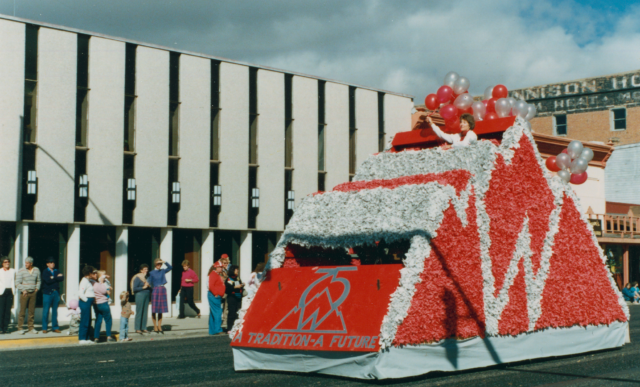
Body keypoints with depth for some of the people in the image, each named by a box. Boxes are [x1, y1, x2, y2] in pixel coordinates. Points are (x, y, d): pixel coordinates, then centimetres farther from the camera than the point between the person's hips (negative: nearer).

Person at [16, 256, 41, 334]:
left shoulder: (36, 270, 8)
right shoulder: (21, 271, -3)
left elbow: (38, 281, 20)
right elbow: (17, 283, -4)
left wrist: (37, 288, 6)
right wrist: (23, 290, -12)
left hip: (33, 293, 3)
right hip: (24, 293, -3)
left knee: (32, 311, 4)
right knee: (22, 311, -4)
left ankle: (30, 328, 11)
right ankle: (20, 328, 1)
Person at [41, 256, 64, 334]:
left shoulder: (57, 271, 14)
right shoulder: (45, 272, 2)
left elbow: (62, 278, -2)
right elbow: (47, 280, -15)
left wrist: (53, 277, -11)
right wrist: (57, 277, -6)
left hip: (56, 293, 4)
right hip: (47, 293, -4)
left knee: (55, 311, 7)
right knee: (46, 311, -3)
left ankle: (55, 327, 12)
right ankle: (44, 328, 3)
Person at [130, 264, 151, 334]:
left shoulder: (147, 277, 15)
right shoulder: (137, 278, -5)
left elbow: (149, 287, 23)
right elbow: (134, 289, -10)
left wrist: (149, 286, 0)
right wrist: (143, 287, -14)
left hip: (147, 296, 7)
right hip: (140, 295, -7)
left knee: (145, 312, 6)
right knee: (139, 312, -6)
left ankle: (143, 328, 12)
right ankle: (137, 328, -3)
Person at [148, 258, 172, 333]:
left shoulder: (163, 271, 9)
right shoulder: (152, 273, 0)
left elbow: (170, 267, -3)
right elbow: (149, 282, 1)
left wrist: (164, 262, -11)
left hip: (162, 290, 3)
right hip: (155, 290, -3)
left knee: (161, 310, 7)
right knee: (154, 310, -2)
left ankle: (159, 326, 13)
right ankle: (155, 326, 6)